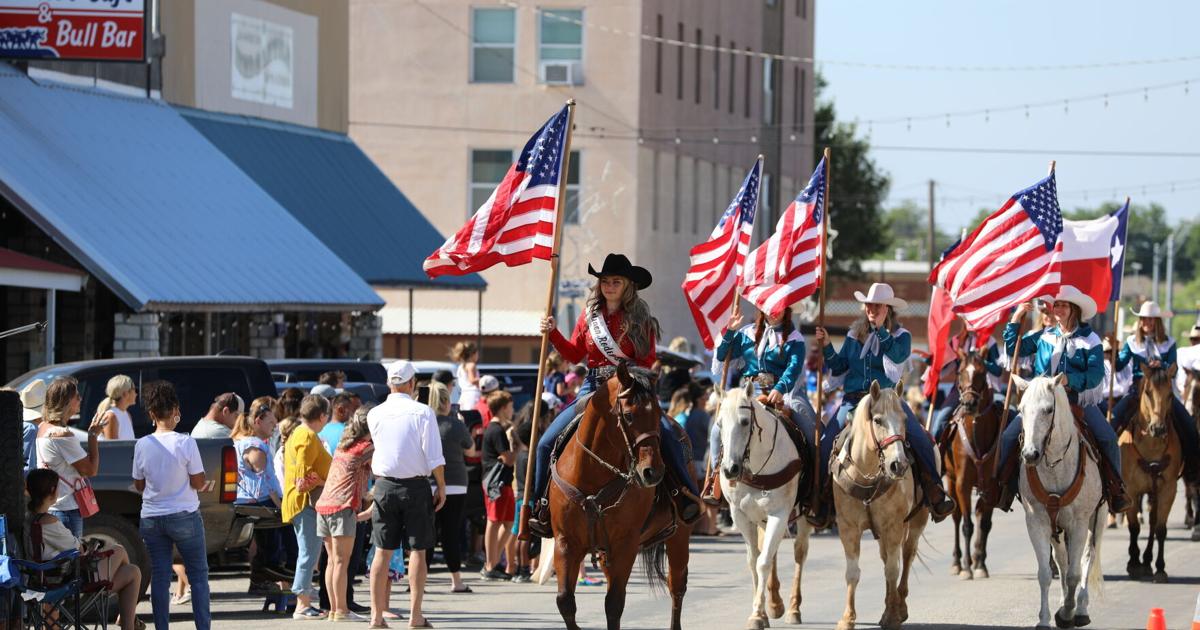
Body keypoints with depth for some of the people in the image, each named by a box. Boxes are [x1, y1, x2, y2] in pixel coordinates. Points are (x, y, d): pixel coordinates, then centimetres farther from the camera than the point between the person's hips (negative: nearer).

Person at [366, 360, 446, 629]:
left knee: (383, 551, 5)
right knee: (417, 550, 3)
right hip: (416, 486, -3)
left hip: (384, 485, 3)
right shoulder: (423, 413, -8)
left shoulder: (375, 415, 1)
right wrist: (441, 488, -2)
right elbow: (435, 457, -10)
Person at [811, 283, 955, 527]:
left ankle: (935, 497, -19)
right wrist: (827, 347, -1)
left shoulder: (901, 336, 5)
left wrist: (881, 329, -17)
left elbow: (897, 356, -17)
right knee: (826, 443, -17)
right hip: (854, 399, 2)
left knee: (920, 439, -23)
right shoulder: (854, 334, 14)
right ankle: (823, 503, -7)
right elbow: (839, 369, 14)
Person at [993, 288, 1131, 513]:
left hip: (1078, 400, -3)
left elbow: (1096, 375, -9)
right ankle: (1005, 486, -4)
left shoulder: (1089, 340, 1)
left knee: (1107, 438, -21)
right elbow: (1013, 349, 16)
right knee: (1008, 436, -15)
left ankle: (1116, 488, -6)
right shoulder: (1044, 336, 12)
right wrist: (1017, 318, 7)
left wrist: (1069, 380, -24)